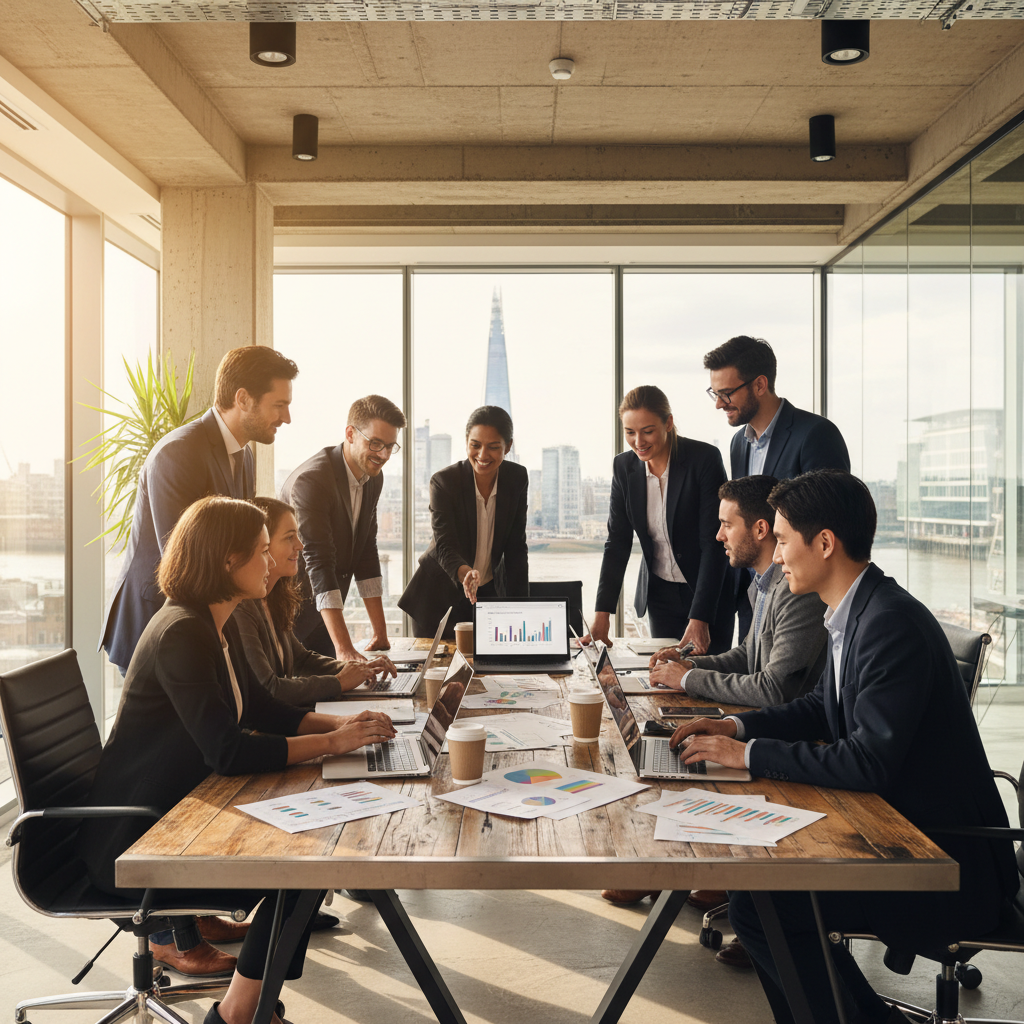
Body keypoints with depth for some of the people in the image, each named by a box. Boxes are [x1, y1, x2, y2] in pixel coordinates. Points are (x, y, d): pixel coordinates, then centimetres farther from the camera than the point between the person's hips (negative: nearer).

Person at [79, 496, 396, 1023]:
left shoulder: (218, 627, 7)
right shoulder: (181, 633, -24)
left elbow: (260, 708, 13)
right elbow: (226, 750, -30)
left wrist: (341, 723, -1)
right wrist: (330, 743, -24)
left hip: (175, 812, 9)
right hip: (130, 841, -9)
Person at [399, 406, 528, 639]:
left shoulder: (517, 478, -7)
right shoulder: (443, 481, -17)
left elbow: (516, 547, -3)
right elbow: (445, 546, -25)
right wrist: (464, 573, -47)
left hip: (489, 593, 3)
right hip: (440, 597, -3)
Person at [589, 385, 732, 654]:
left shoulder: (704, 459, -17)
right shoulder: (624, 466, -3)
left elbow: (714, 541, -19)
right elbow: (617, 542, 0)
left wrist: (699, 617, -24)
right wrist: (602, 614, -9)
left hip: (708, 591, -4)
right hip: (659, 594, 4)